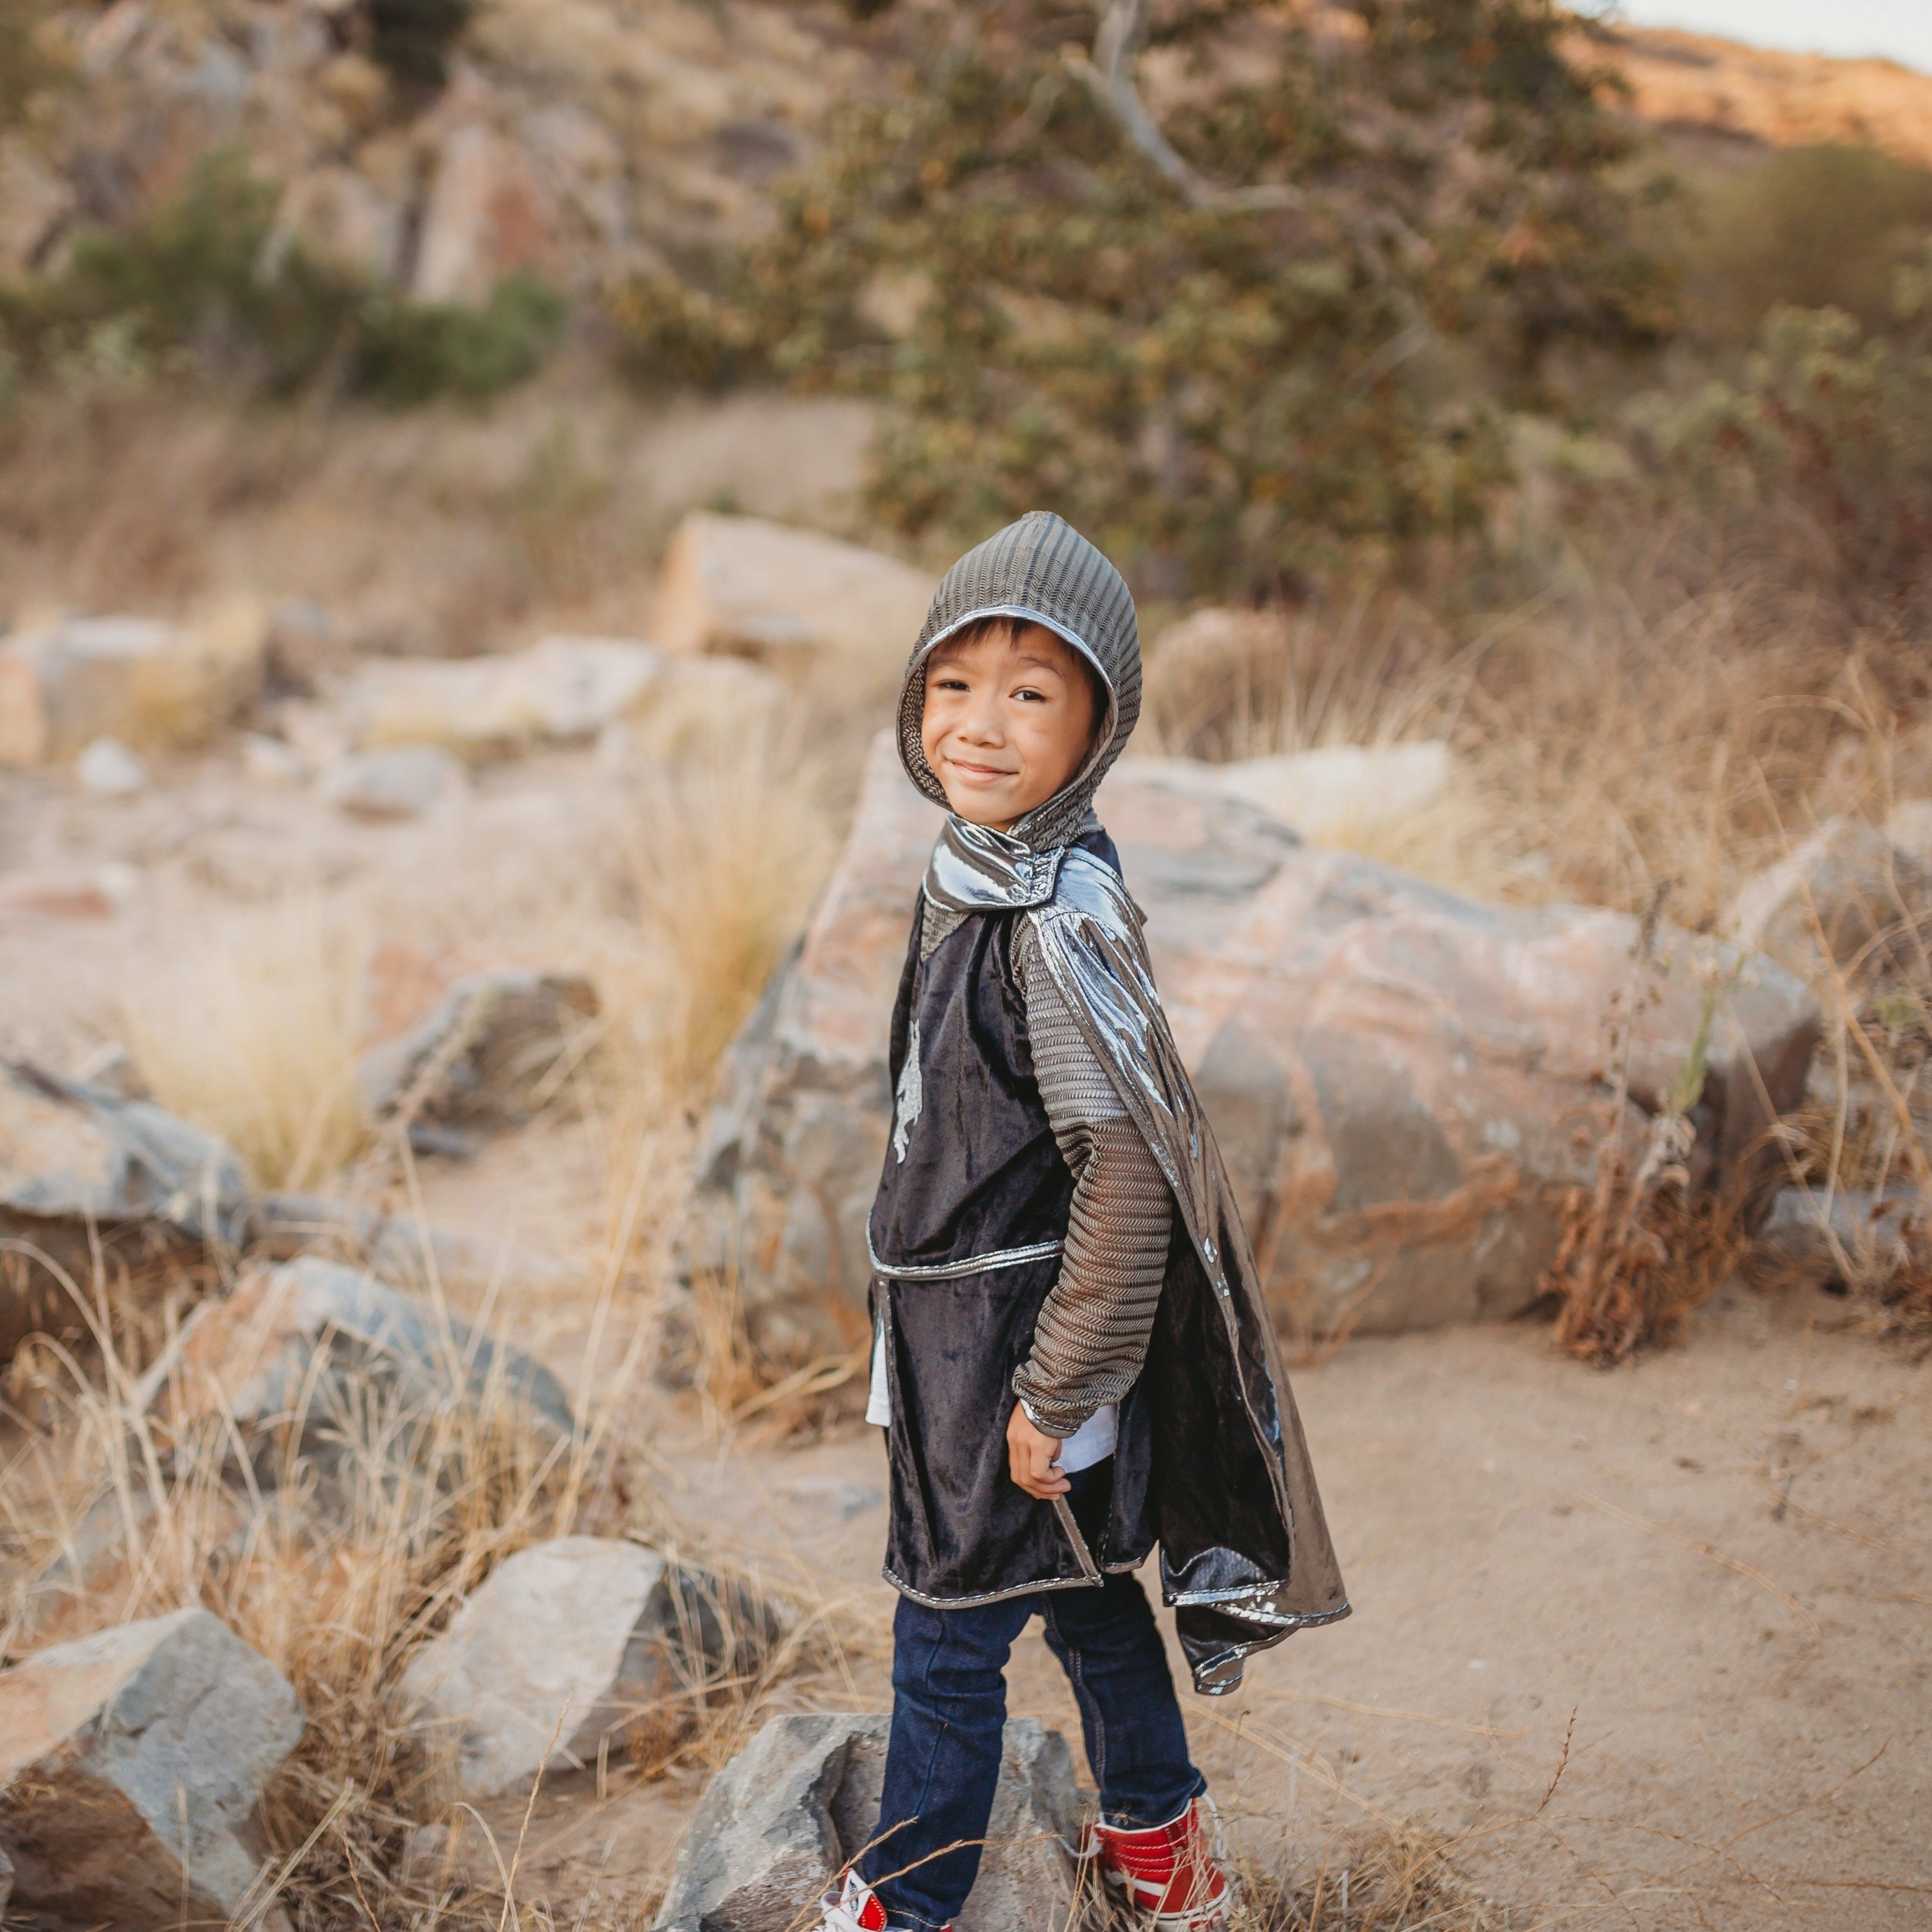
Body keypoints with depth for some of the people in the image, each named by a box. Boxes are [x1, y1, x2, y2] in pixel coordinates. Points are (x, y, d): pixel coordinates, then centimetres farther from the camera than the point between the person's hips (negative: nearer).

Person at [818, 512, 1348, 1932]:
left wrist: (1056, 1393, -20)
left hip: (1015, 1334, -9)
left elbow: (1130, 1169, -25)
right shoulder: (980, 875, 3)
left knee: (948, 1634, 6)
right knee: (1086, 1596, 23)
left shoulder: (1063, 918, -25)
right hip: (963, 1318, 9)